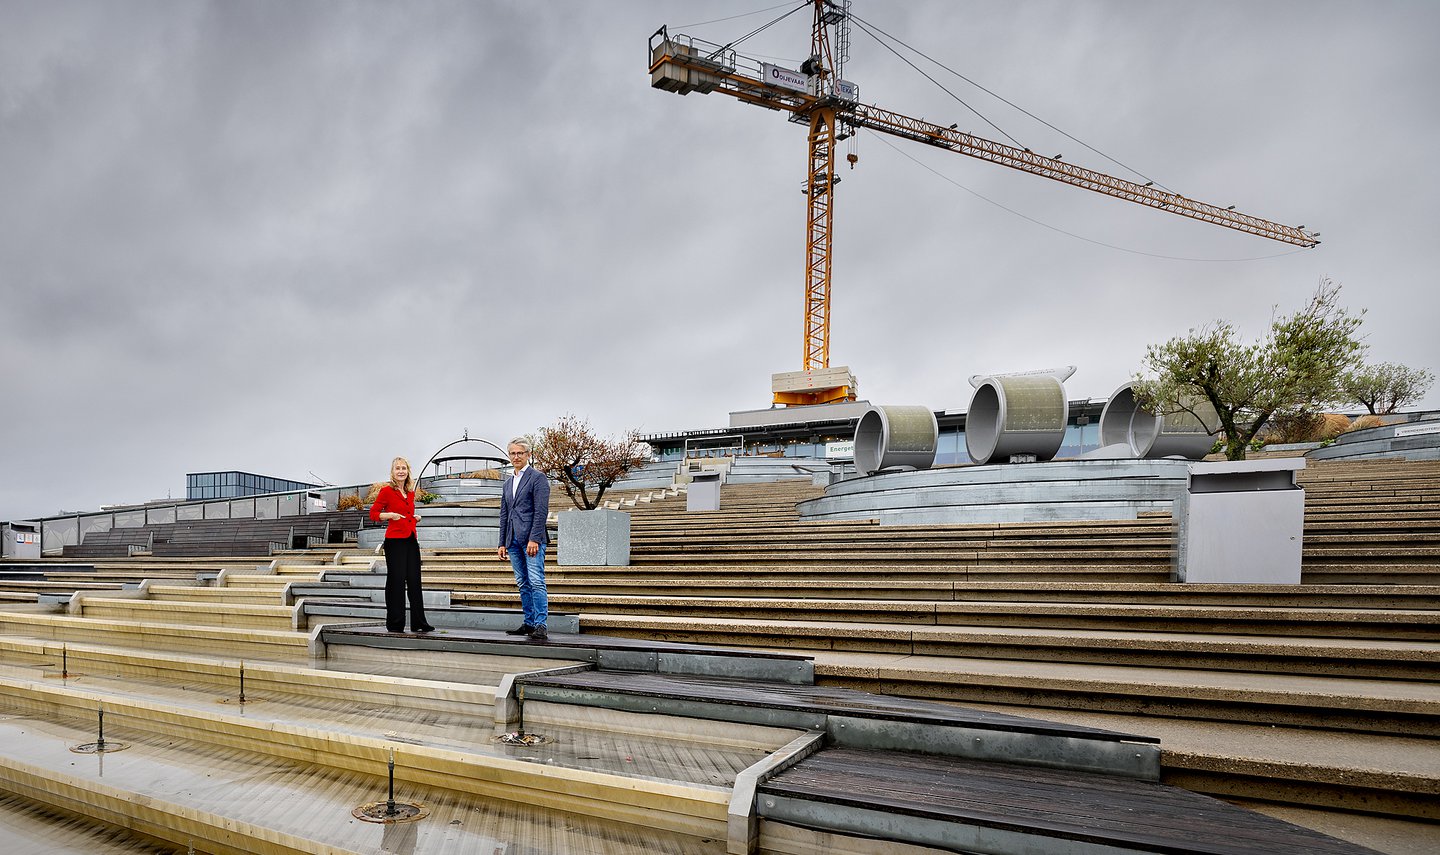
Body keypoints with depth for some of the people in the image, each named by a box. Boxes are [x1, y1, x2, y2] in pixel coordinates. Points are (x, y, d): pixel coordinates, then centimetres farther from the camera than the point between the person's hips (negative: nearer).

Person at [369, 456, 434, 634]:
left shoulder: (410, 492, 15)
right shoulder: (387, 491, -4)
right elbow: (373, 514, -3)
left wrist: (415, 517, 8)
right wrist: (390, 515, -18)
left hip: (411, 540, 6)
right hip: (395, 541, -6)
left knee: (414, 581, 8)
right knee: (396, 582, -2)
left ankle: (419, 623, 13)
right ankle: (395, 624, 8)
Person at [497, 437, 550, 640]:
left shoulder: (538, 478, -2)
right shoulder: (508, 484, 21)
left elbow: (541, 511, -10)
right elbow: (504, 515, 21)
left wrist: (534, 539, -18)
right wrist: (502, 543, 14)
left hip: (532, 539, -7)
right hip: (513, 540, 7)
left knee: (536, 582, -11)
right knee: (523, 584, 9)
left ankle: (540, 625, -11)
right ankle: (529, 623, 14)